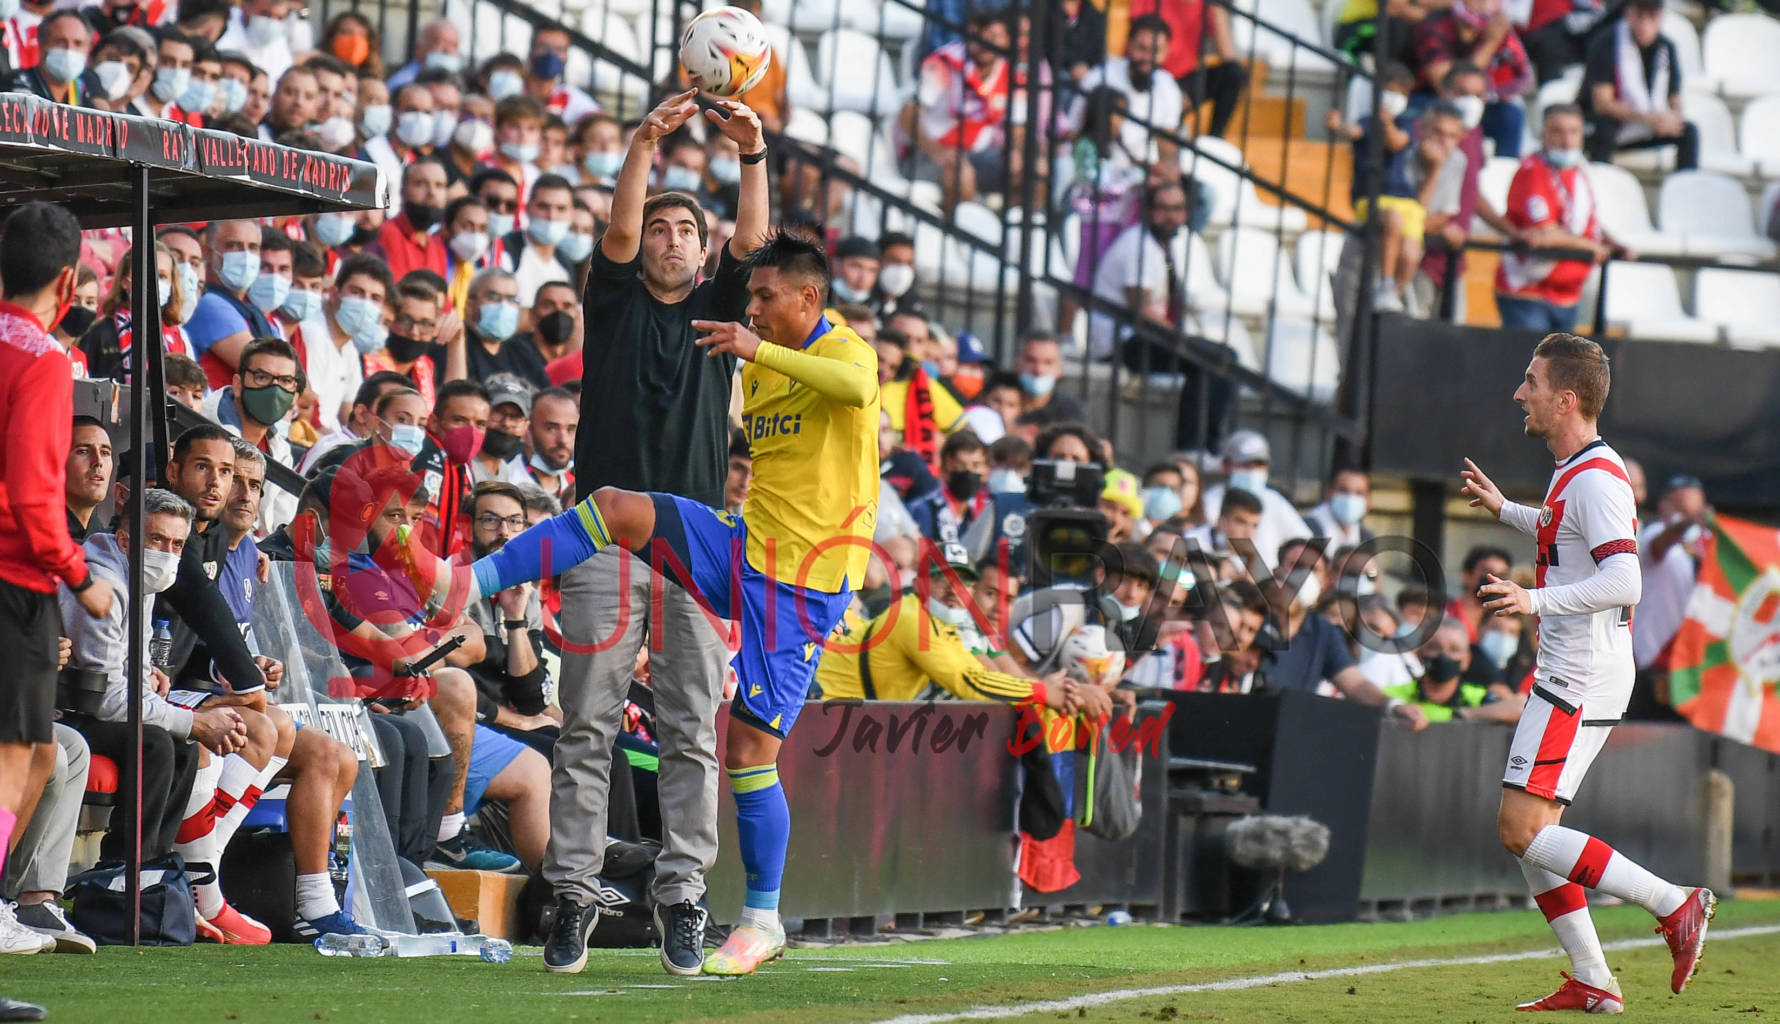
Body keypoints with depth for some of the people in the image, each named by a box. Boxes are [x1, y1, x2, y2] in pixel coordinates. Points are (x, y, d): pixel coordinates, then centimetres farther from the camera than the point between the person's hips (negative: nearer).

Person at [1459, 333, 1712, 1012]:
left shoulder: (1595, 479, -17)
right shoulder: (1573, 472, 15)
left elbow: (1624, 580, -28)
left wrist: (1537, 601, -35)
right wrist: (1503, 509, 39)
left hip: (1581, 684, -10)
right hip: (1566, 676, 10)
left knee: (1523, 830, -14)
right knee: (1528, 833, 9)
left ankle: (1673, 905, -11)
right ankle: (1592, 982, 9)